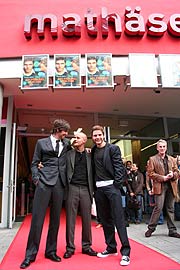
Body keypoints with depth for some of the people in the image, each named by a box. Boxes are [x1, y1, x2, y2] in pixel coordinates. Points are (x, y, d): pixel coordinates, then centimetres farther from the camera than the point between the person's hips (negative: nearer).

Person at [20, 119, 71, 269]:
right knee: (37, 217, -3)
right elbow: (35, 163, 6)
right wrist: (36, 178, -6)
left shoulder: (67, 143, 14)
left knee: (55, 218, 8)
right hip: (44, 183, -3)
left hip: (60, 183, 3)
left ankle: (51, 251, 21)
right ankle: (30, 254, 9)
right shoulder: (42, 142, 7)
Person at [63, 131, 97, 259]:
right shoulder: (69, 154, 8)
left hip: (85, 189, 1)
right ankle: (70, 247, 14)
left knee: (87, 219, 7)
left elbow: (92, 174, 9)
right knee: (70, 219, 3)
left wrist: (92, 190, 1)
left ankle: (86, 246, 20)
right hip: (72, 188, -1)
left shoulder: (89, 155, 10)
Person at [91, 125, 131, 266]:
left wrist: (117, 184, -13)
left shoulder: (113, 148, -1)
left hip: (112, 186, -5)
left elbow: (119, 167, -7)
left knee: (119, 218, -5)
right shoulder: (93, 151, 12)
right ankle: (111, 248, 24)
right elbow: (93, 169, 16)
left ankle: (125, 251, 3)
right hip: (99, 188, 5)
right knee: (105, 219, 12)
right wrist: (93, 186, 5)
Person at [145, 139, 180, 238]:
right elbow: (150, 173, -4)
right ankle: (151, 228, 6)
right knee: (158, 207, -8)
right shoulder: (152, 159, 3)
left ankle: (172, 230, 17)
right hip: (159, 186, -4)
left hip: (171, 186, 4)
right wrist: (163, 178, -12)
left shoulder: (172, 159, 16)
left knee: (170, 208, 8)